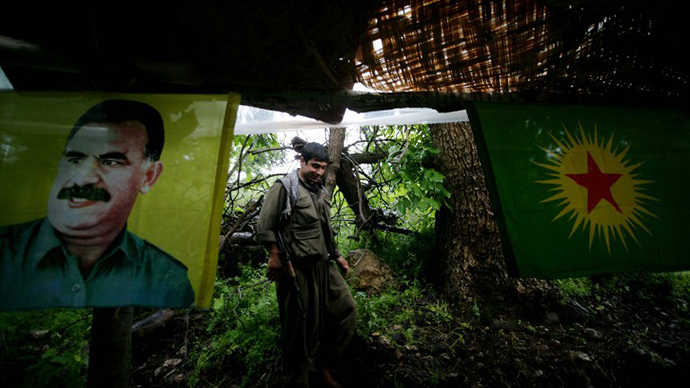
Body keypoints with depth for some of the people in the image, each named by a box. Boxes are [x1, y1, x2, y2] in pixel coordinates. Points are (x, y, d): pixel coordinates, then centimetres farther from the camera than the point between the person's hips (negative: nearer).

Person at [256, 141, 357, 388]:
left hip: (323, 266, 8)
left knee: (346, 310, 10)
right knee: (300, 326, 6)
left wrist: (337, 256, 20)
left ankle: (323, 366, 29)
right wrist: (275, 256, -13)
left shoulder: (322, 192, 15)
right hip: (296, 268, -8)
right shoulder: (284, 187, -8)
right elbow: (264, 227, -11)